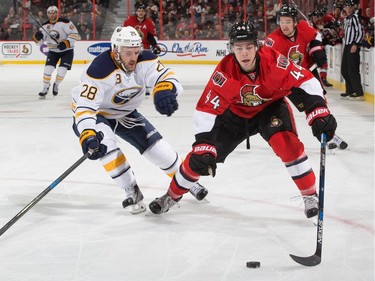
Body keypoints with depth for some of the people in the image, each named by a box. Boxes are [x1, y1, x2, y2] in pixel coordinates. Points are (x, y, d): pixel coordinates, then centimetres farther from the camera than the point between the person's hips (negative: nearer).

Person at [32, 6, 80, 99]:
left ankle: (56, 85, 17)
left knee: (62, 70, -13)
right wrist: (37, 37, -25)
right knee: (48, 69, -13)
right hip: (53, 51, 3)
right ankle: (45, 88, 4)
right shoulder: (45, 26, -4)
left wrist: (66, 43, -33)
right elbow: (39, 42, -1)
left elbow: (75, 34, -21)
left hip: (67, 50, -3)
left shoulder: (64, 22, -19)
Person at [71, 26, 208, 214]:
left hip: (125, 113, 5)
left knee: (156, 146, 0)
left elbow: (167, 77, -31)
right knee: (104, 144, -32)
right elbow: (85, 107, -39)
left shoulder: (144, 61, -21)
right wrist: (87, 136, -55)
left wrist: (164, 90, -57)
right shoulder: (99, 70, -36)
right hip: (96, 114, -4)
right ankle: (131, 191, -16)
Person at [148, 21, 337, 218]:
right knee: (200, 154, -1)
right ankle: (172, 195, 24)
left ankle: (310, 196, -9)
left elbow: (305, 82, -28)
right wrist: (204, 147, -40)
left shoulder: (273, 60, -33)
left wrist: (320, 114, -40)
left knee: (287, 143, -28)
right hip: (236, 113, 1)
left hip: (270, 107, -1)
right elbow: (206, 109, -32)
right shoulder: (225, 72, -31)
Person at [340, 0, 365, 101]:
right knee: (344, 69, 12)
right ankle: (350, 91, 20)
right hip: (347, 46, 10)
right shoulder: (347, 19, 18)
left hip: (353, 46, -10)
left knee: (352, 69, -14)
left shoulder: (356, 16, -10)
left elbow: (361, 32, -17)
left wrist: (355, 45, -20)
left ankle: (359, 93, -14)